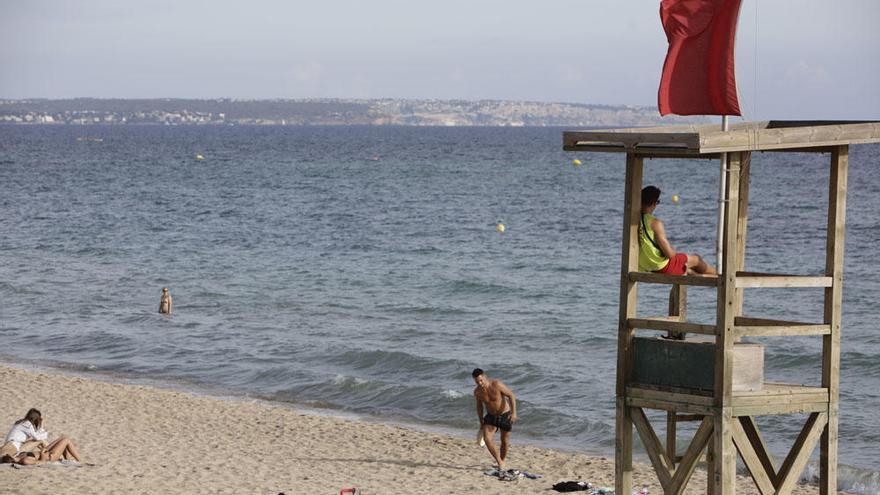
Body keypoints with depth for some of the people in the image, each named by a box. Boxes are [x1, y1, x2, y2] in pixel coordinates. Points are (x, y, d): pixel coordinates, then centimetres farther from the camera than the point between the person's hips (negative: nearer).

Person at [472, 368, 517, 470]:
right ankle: (499, 462, -4)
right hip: (491, 416, 3)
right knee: (487, 438, -16)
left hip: (505, 415, -3)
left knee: (505, 441, 7)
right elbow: (479, 406, 6)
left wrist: (513, 413, -28)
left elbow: (511, 395, -20)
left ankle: (502, 461, 30)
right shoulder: (477, 391, -13)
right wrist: (481, 421, 7)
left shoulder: (496, 385, -27)